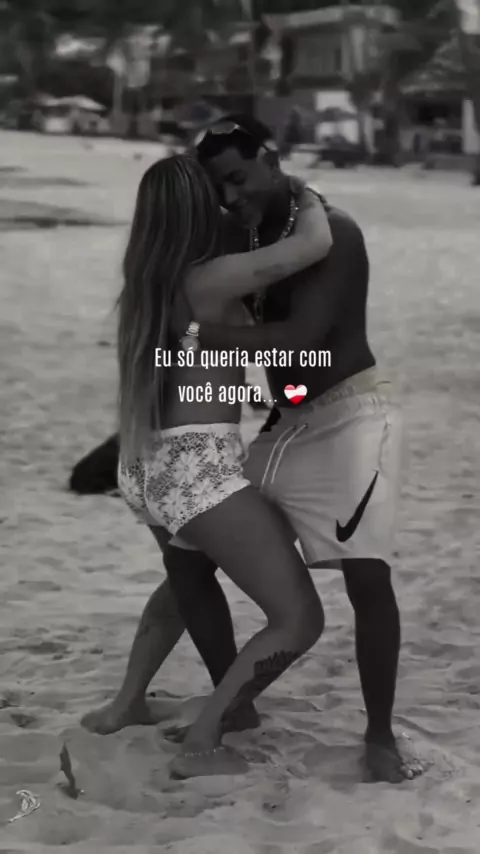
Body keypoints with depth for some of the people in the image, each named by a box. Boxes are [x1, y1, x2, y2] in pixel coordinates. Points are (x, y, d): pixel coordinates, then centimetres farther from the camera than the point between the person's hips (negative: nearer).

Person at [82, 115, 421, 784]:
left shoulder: (333, 232, -14)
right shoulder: (240, 239, 9)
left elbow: (299, 338, -26)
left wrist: (196, 335, -28)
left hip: (352, 416, -8)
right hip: (285, 426, 8)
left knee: (367, 573, -22)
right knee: (185, 556, 3)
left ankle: (381, 738, -5)